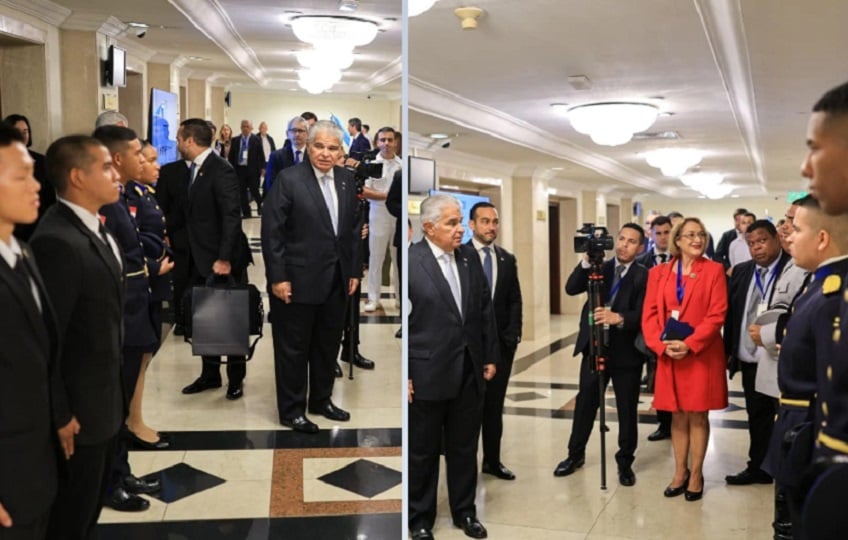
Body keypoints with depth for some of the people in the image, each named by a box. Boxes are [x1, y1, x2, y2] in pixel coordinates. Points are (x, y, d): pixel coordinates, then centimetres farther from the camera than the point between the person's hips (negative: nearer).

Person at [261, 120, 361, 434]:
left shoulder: (347, 179, 6)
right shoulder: (289, 180, -10)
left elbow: (353, 228, 11)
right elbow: (271, 231, -12)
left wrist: (354, 270, 9)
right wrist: (278, 277, -15)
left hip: (336, 280, 6)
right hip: (299, 279, -5)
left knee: (328, 345, 16)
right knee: (293, 348, 7)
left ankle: (321, 400, 33)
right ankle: (291, 410, 21)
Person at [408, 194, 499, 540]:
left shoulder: (470, 257, 5)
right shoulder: (409, 260, -12)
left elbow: (485, 308, 11)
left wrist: (490, 356, 10)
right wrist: (403, 375, -12)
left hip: (470, 371, 5)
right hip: (427, 373, -5)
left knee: (465, 448, 17)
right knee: (422, 452, 12)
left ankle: (464, 511, 35)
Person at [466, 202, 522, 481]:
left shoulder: (508, 259, 10)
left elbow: (515, 300, 10)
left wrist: (513, 334, -2)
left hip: (501, 343, 4)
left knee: (495, 406, 10)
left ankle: (493, 460, 20)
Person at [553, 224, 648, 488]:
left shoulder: (644, 276, -5)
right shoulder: (599, 268, 5)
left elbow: (642, 314, -16)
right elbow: (571, 289, -8)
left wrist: (619, 318, -34)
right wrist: (587, 261, -20)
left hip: (626, 351, -3)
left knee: (627, 409, 7)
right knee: (585, 402, 12)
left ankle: (625, 462, 24)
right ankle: (575, 454, 28)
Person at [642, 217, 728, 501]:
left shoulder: (714, 270, -1)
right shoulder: (658, 273, 6)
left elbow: (717, 315, -9)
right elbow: (649, 315, 2)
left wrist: (689, 344, -18)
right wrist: (662, 345, -13)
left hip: (702, 355, -2)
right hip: (669, 356, 3)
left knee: (697, 415, 5)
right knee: (678, 415, 11)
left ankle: (696, 474, 19)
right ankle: (680, 473, 23)